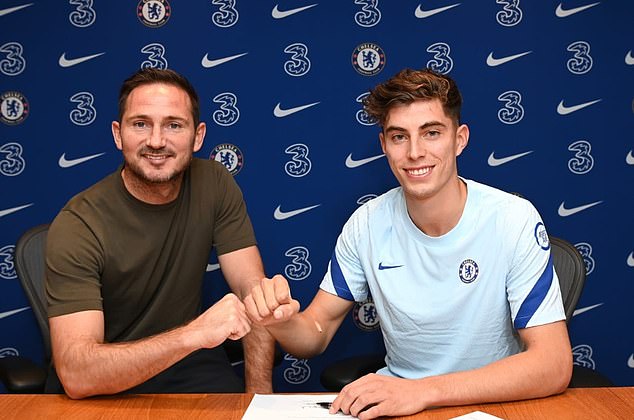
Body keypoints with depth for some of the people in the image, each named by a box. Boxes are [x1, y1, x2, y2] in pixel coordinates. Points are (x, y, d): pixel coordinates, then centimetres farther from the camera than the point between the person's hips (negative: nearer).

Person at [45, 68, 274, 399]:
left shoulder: (214, 184, -4)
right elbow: (75, 374, -26)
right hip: (99, 387, -2)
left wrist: (260, 394, -16)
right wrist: (195, 333, -38)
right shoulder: (77, 226, -17)